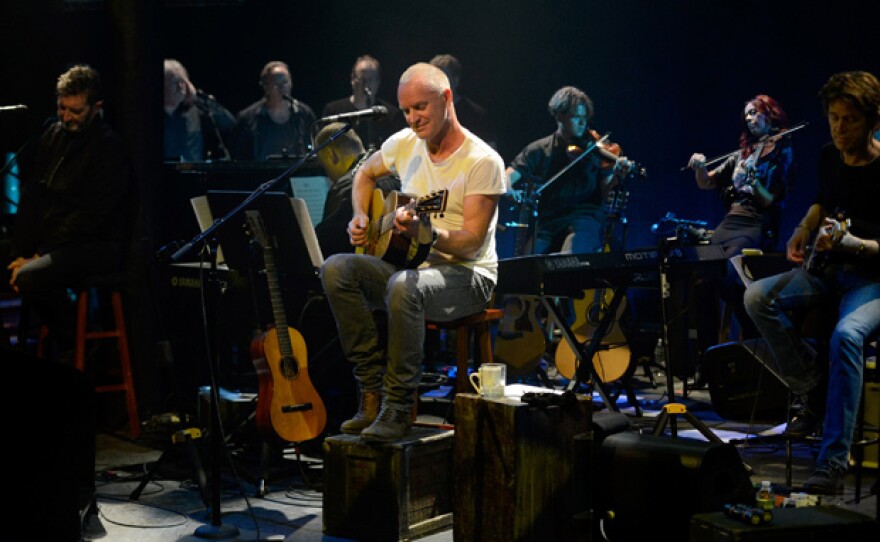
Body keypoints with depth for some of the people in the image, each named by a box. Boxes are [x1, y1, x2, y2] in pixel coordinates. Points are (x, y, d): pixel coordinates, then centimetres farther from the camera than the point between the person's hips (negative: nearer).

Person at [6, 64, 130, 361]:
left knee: (31, 278, -31)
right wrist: (20, 253, -3)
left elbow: (90, 217, -18)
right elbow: (31, 198, 10)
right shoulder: (53, 136, 10)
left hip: (96, 245, -8)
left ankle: (74, 350, -8)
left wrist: (39, 257, -21)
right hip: (49, 240, 8)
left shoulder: (108, 147, -12)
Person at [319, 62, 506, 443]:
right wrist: (361, 217, 7)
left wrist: (427, 233, -37)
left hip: (466, 275, -6)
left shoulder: (482, 161, -13)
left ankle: (398, 408, -25)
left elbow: (472, 241, -19)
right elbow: (366, 174, 25)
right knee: (336, 268, -18)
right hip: (408, 265, 7)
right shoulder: (405, 143, 5)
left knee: (404, 285, -38)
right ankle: (372, 392, -16)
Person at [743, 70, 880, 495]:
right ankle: (814, 388, -5)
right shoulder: (830, 157, 5)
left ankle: (833, 462, -32)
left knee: (846, 336, -37)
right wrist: (802, 232, 12)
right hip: (826, 270, 7)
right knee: (757, 297, -19)